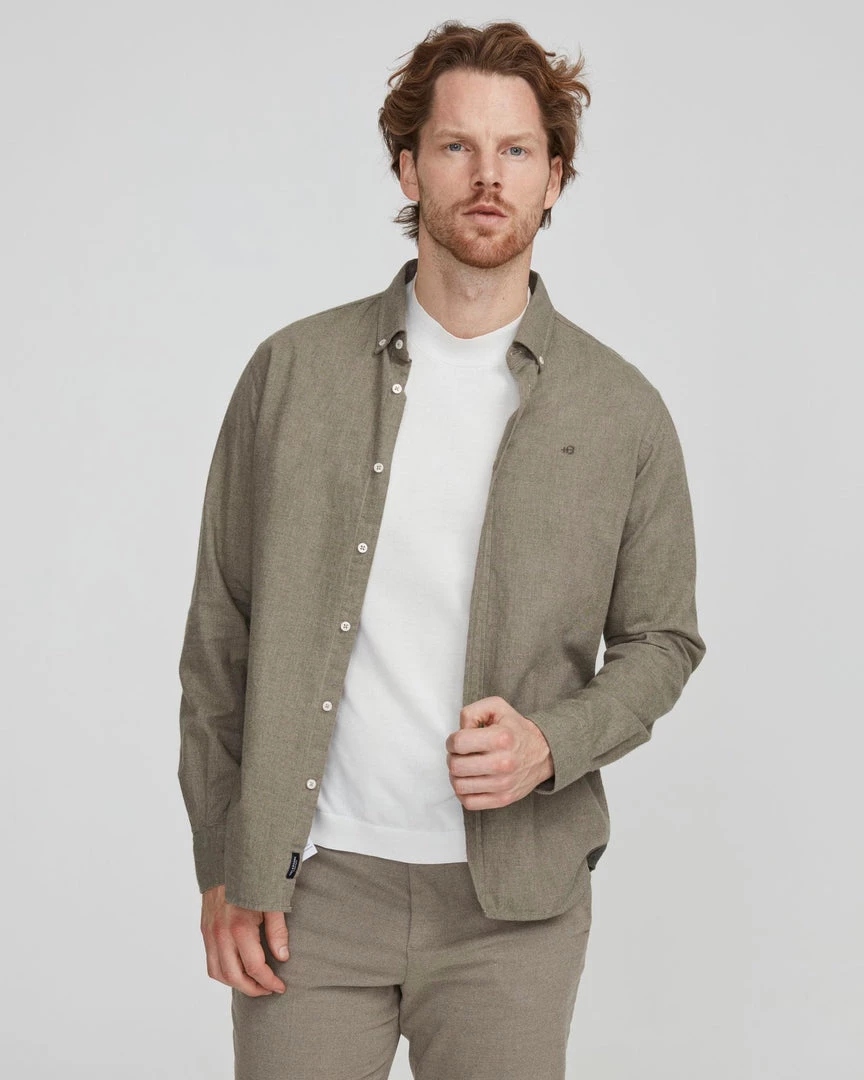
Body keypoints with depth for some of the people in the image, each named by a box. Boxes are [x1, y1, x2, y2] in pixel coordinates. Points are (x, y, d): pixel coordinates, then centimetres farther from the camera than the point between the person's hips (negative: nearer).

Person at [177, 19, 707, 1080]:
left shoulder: (622, 410, 1)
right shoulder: (293, 370, 1)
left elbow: (661, 640, 8)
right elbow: (221, 626, 4)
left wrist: (549, 744, -11)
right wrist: (222, 867, 2)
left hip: (511, 903, 0)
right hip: (309, 884, 0)